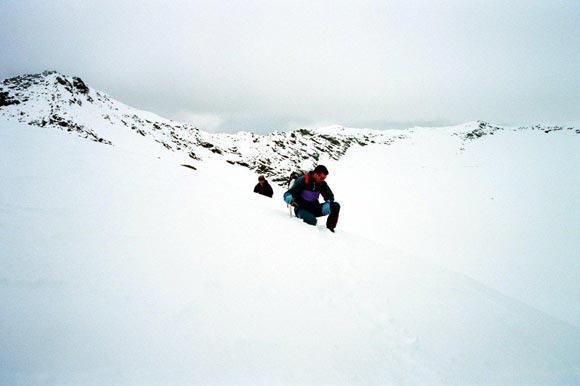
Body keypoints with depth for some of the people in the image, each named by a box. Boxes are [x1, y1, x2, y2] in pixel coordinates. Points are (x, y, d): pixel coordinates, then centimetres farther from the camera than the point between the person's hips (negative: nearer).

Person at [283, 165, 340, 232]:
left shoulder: (322, 183, -2)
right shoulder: (302, 180, -17)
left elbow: (330, 196, 7)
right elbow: (287, 194, -18)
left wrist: (327, 203, -17)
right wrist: (288, 197, -44)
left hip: (315, 209, 6)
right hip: (302, 209, -5)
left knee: (336, 206, -15)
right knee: (312, 221, -39)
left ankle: (329, 229, -3)